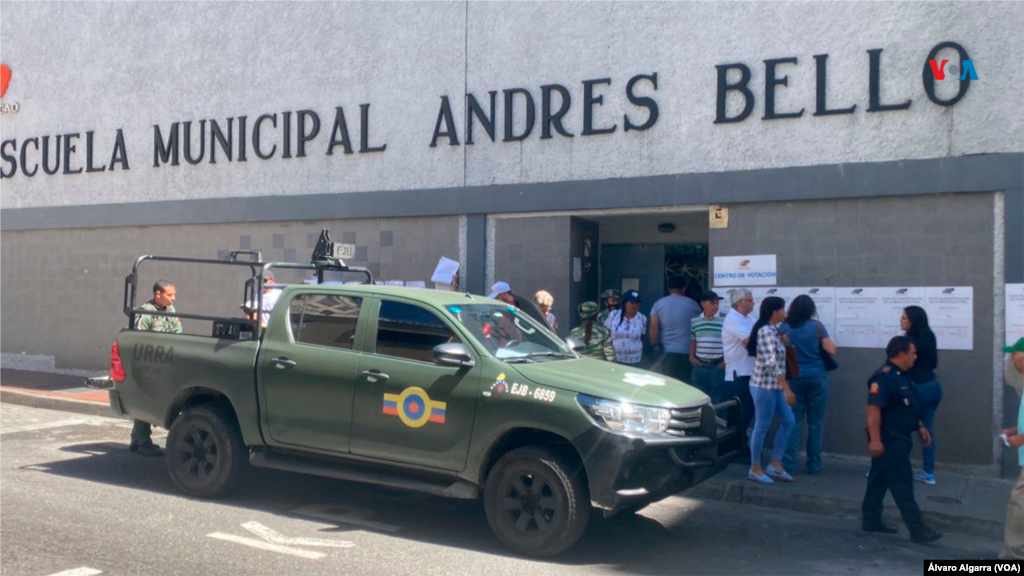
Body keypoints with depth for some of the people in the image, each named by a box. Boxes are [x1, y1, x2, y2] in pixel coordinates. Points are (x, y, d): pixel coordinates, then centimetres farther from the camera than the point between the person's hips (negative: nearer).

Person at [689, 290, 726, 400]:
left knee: (718, 401, 0)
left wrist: (727, 360, -9)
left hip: (718, 366, -4)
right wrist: (691, 357, 6)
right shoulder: (694, 321, 8)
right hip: (699, 366, 4)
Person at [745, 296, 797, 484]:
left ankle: (775, 465, 18)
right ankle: (755, 469, 13)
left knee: (788, 421, 11)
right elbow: (772, 363, -28)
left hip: (774, 386, 10)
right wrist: (787, 389, -29)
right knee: (762, 426, 0)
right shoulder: (767, 332, -18)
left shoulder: (772, 330, 12)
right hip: (764, 386, -10)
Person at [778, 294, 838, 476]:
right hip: (817, 378, -1)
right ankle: (813, 465, 10)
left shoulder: (783, 328, 0)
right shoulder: (817, 326, -4)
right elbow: (831, 350, -5)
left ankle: (788, 464, 2)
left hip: (794, 378, 1)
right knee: (815, 423, 6)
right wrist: (826, 339, 14)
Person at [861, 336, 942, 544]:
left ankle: (871, 520, 23)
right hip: (888, 439, -10)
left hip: (899, 438, 10)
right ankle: (917, 529, -1)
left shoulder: (902, 376, 12)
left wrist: (920, 427, 21)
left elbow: (909, 407, 24)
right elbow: (873, 409, -27)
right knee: (902, 484, -5)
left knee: (880, 479, 15)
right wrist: (874, 439, -30)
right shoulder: (884, 377, -21)